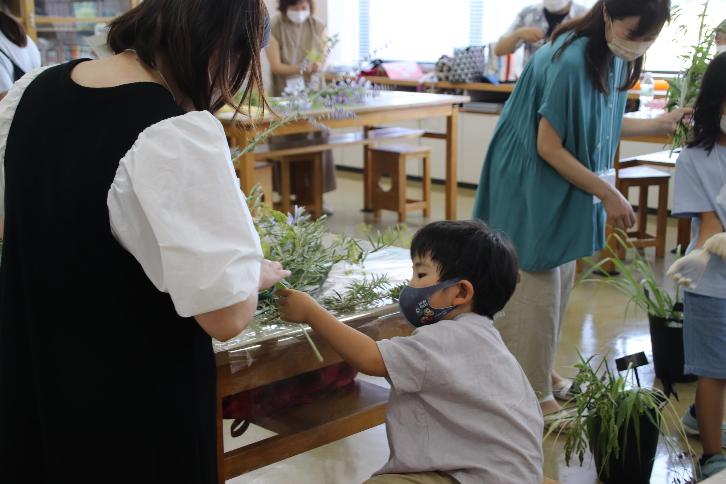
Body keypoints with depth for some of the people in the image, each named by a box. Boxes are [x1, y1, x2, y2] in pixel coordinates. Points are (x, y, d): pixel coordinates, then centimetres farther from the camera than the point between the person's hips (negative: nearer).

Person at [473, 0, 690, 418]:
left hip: (569, 189, 9)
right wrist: (608, 193, -21)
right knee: (538, 291, 1)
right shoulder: (570, 62, -27)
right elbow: (549, 147, -24)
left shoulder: (614, 58, 0)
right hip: (536, 189, -9)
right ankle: (535, 392, 16)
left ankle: (542, 369, 36)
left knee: (560, 283, 19)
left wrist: (660, 124, 8)